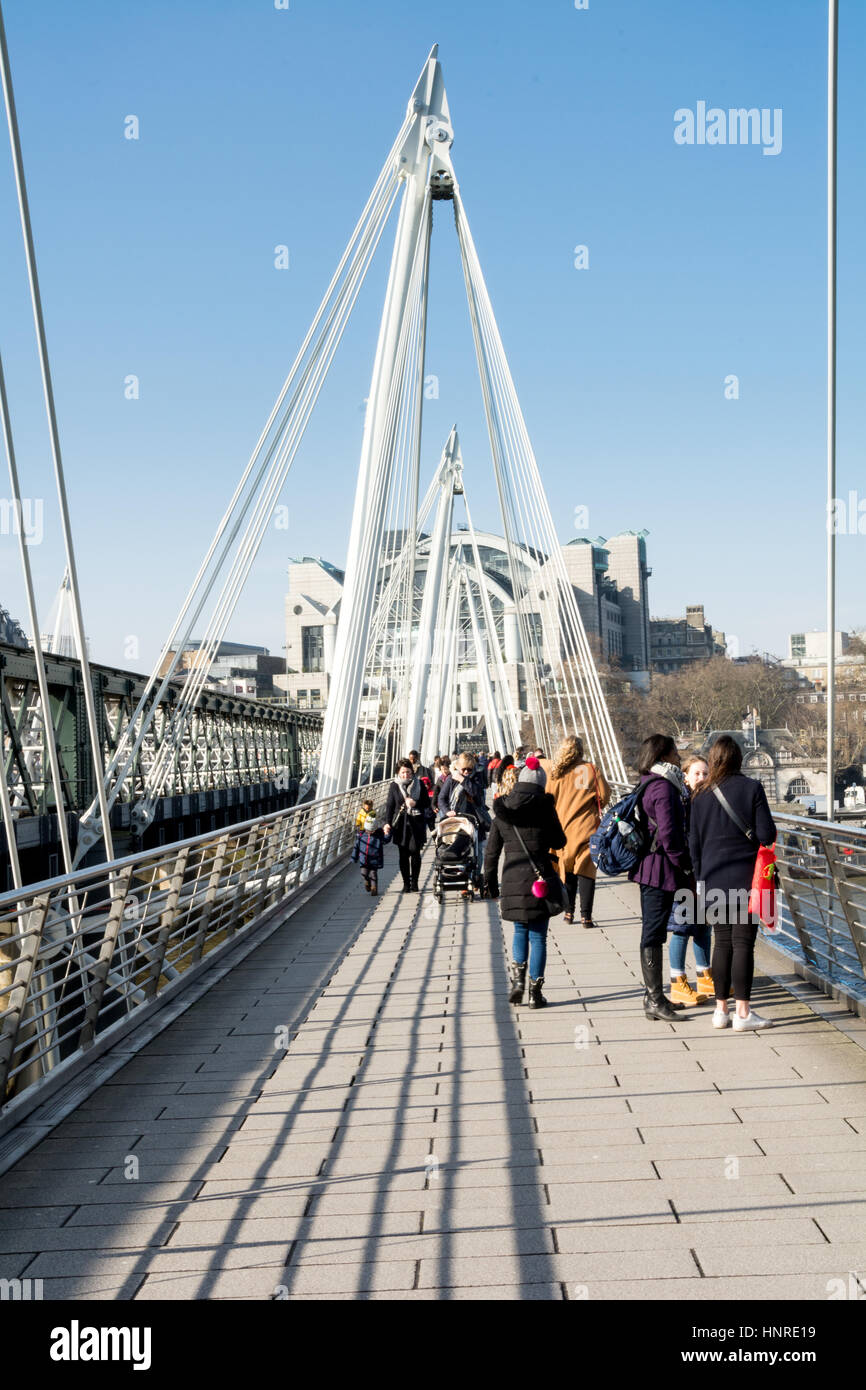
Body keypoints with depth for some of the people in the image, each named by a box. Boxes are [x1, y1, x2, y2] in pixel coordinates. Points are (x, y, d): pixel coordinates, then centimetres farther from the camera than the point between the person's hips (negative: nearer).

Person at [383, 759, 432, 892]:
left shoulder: (419, 784, 2)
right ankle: (406, 883, 13)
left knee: (415, 852, -4)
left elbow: (427, 803, 6)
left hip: (416, 824, -1)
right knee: (403, 855, 3)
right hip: (400, 824, 1)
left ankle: (414, 882, 9)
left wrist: (415, 803, -14)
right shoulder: (394, 786, 3)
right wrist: (387, 823, -8)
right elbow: (389, 805, 4)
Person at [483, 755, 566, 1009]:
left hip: (512, 879, 3)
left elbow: (491, 850, 7)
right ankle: (535, 992, 7)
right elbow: (559, 842, 5)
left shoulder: (503, 809, 4)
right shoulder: (544, 806, -5)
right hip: (539, 879, -3)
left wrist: (489, 881, 15)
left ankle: (518, 977, 5)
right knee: (538, 936, 6)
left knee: (520, 930, 21)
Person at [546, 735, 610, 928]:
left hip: (563, 829, 2)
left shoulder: (555, 773, 0)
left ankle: (568, 912, 19)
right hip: (586, 828, -2)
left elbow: (549, 802, 4)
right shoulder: (591, 770, -5)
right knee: (586, 871, 0)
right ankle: (586, 915, -5)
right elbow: (604, 796, -1)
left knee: (567, 870, 15)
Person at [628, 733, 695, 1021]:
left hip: (648, 867, 10)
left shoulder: (648, 784, 14)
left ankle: (653, 996, 23)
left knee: (652, 932, 15)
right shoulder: (663, 787, -16)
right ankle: (654, 1000, 0)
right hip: (661, 870, -10)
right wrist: (686, 870, -13)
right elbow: (668, 834, -21)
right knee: (654, 933, -5)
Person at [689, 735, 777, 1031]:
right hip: (746, 879, -3)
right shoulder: (751, 788, -7)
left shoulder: (701, 794, 4)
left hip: (714, 880, 4)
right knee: (743, 943, -1)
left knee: (722, 942, 11)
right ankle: (743, 1013, 1)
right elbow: (766, 835, -10)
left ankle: (721, 1009, 15)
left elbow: (694, 840, 7)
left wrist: (700, 876, 17)